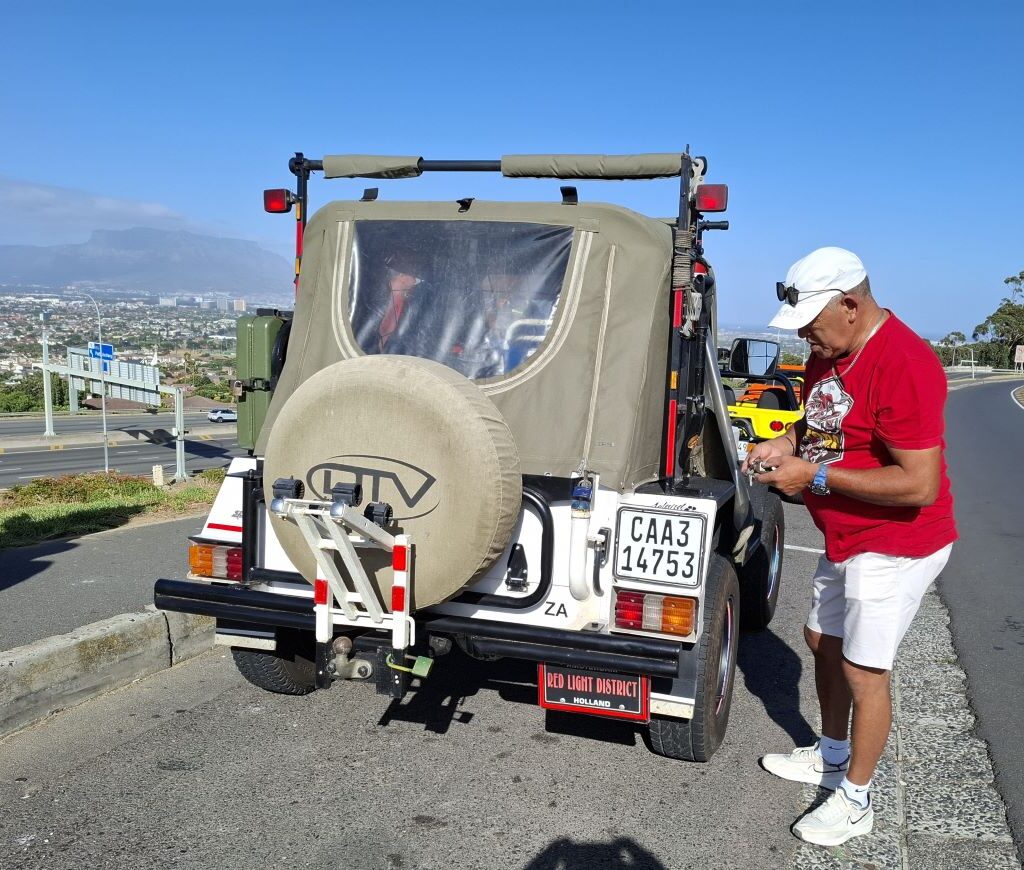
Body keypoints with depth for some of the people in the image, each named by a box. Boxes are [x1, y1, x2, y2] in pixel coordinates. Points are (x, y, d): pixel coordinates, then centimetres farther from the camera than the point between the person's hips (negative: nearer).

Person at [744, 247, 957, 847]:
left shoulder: (903, 364, -28)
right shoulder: (828, 352, 2)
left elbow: (919, 485, -30)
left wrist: (815, 476, -26)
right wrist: (787, 443, -1)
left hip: (896, 545, -9)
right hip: (846, 540, 10)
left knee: (863, 670, 1)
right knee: (823, 641, 21)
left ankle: (855, 801, 21)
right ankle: (831, 756, 42)